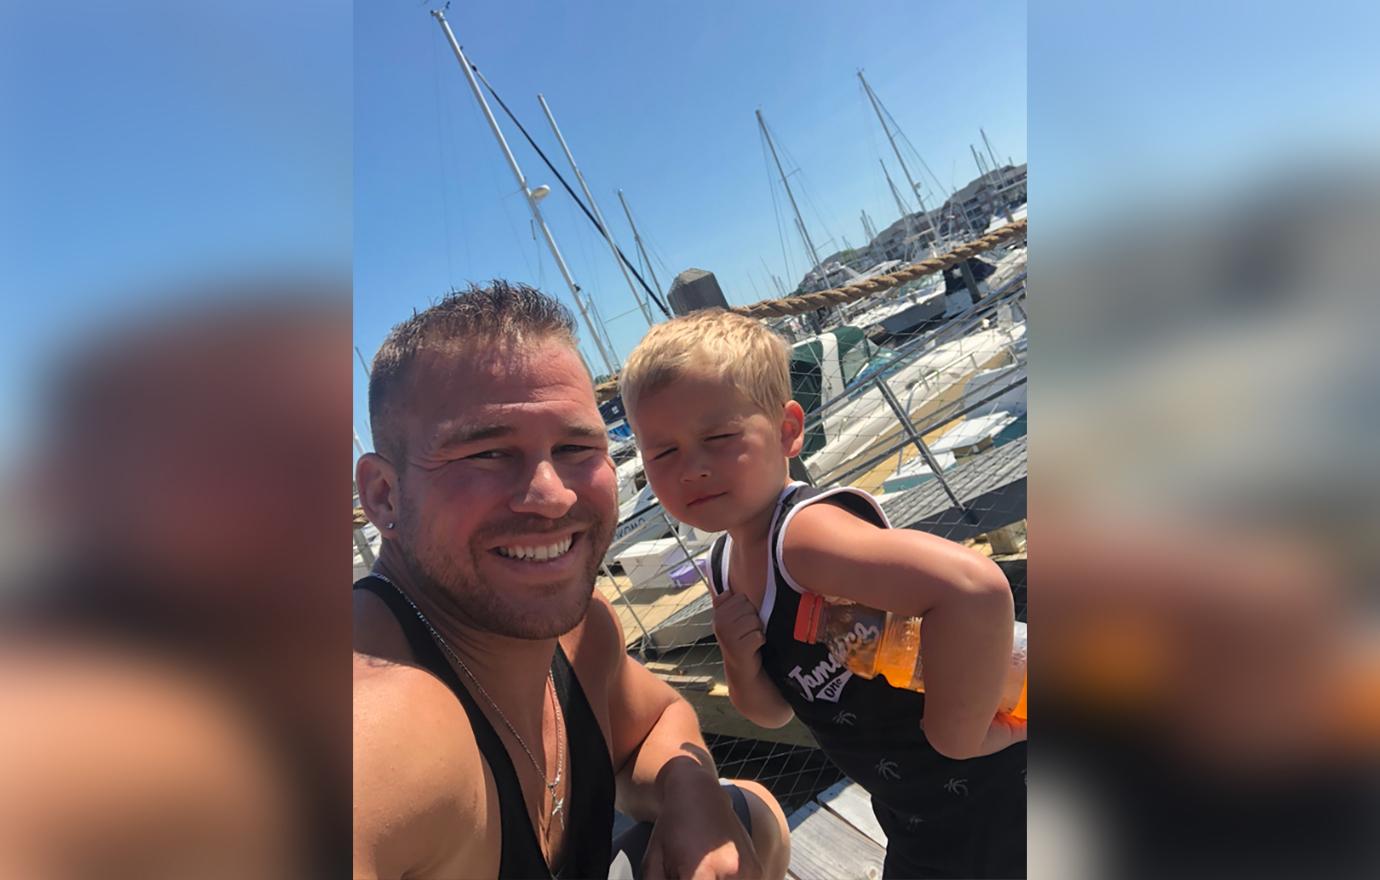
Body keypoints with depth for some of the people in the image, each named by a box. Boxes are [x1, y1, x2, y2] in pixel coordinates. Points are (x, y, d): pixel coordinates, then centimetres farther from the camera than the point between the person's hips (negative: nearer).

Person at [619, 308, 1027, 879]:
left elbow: (974, 587, -47)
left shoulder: (804, 532, -31)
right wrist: (742, 668, -17)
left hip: (982, 792, -7)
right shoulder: (725, 560, -5)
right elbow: (775, 710, 3)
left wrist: (954, 735, -32)